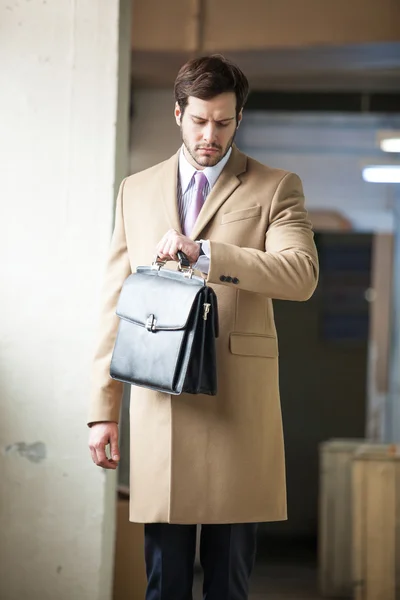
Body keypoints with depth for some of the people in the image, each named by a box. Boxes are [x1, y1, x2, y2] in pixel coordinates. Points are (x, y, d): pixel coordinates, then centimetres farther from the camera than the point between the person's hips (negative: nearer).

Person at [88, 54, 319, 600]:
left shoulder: (276, 189, 7)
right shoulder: (137, 191, 16)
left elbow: (302, 275, -10)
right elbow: (116, 304, 15)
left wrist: (203, 252, -19)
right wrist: (103, 409, 10)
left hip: (239, 406, -2)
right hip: (159, 406, 2)